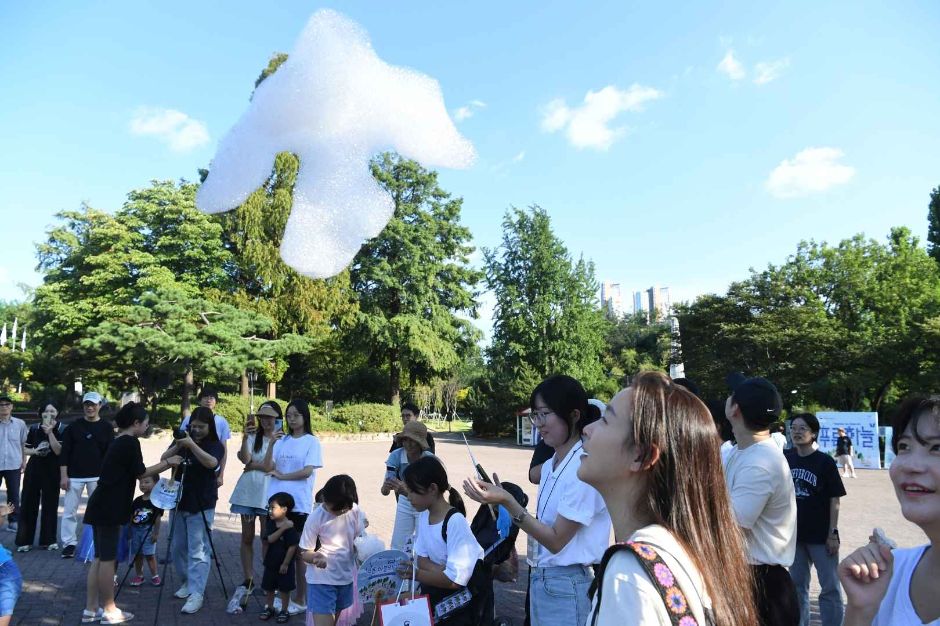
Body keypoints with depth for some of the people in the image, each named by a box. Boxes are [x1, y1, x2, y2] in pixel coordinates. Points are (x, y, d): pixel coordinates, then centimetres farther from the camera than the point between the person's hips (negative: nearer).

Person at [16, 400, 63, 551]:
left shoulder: (62, 430, -5)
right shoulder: (34, 429, 4)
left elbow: (58, 451, -15)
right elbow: (26, 449, 12)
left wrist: (50, 432, -21)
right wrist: (34, 451, -11)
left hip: (52, 472, -2)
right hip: (33, 470, 2)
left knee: (50, 505, 4)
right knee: (28, 504, 2)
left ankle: (48, 540, 14)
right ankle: (24, 540, 10)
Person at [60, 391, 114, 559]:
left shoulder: (106, 428, 2)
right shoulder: (74, 426, 3)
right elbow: (65, 452, 2)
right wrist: (63, 475, -5)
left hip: (98, 476, 0)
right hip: (74, 476, 1)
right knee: (69, 510, 1)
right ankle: (69, 543, 10)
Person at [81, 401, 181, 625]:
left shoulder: (118, 442, 16)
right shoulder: (130, 442, -12)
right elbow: (140, 473, -6)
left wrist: (165, 462, 22)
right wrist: (168, 463, 3)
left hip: (101, 506, 10)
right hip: (109, 508, -10)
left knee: (99, 558, 13)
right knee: (108, 559, -1)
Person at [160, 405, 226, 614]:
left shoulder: (215, 445, -7)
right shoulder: (182, 440, 6)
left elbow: (211, 462, -26)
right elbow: (164, 460, -2)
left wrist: (191, 445, -35)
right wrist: (178, 446, -19)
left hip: (201, 505, -5)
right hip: (179, 500, 6)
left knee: (198, 551, -7)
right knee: (177, 546, 15)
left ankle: (196, 593, -3)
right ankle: (187, 581, 33)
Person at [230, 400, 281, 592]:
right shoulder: (253, 437, 5)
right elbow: (245, 459, -11)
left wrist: (251, 465, -6)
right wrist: (245, 437, -23)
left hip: (267, 492, -3)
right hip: (248, 490, 3)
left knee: (267, 538, 3)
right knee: (247, 537, 10)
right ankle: (248, 580, 20)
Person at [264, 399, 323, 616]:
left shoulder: (311, 441, -1)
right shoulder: (282, 440, 10)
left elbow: (307, 471, -9)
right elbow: (269, 467, 2)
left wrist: (281, 475, -5)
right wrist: (271, 444, -10)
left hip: (299, 504, -4)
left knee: (298, 551, 4)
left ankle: (300, 598, 14)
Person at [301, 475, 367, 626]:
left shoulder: (354, 511, -9)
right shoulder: (316, 518, -18)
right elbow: (304, 552, -12)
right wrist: (316, 557, -33)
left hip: (346, 577, 4)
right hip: (321, 580, -4)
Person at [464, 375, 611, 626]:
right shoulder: (549, 465, 6)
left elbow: (556, 540, -20)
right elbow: (543, 527, 6)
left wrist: (508, 502, -27)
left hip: (566, 586, -7)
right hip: (539, 578, 7)